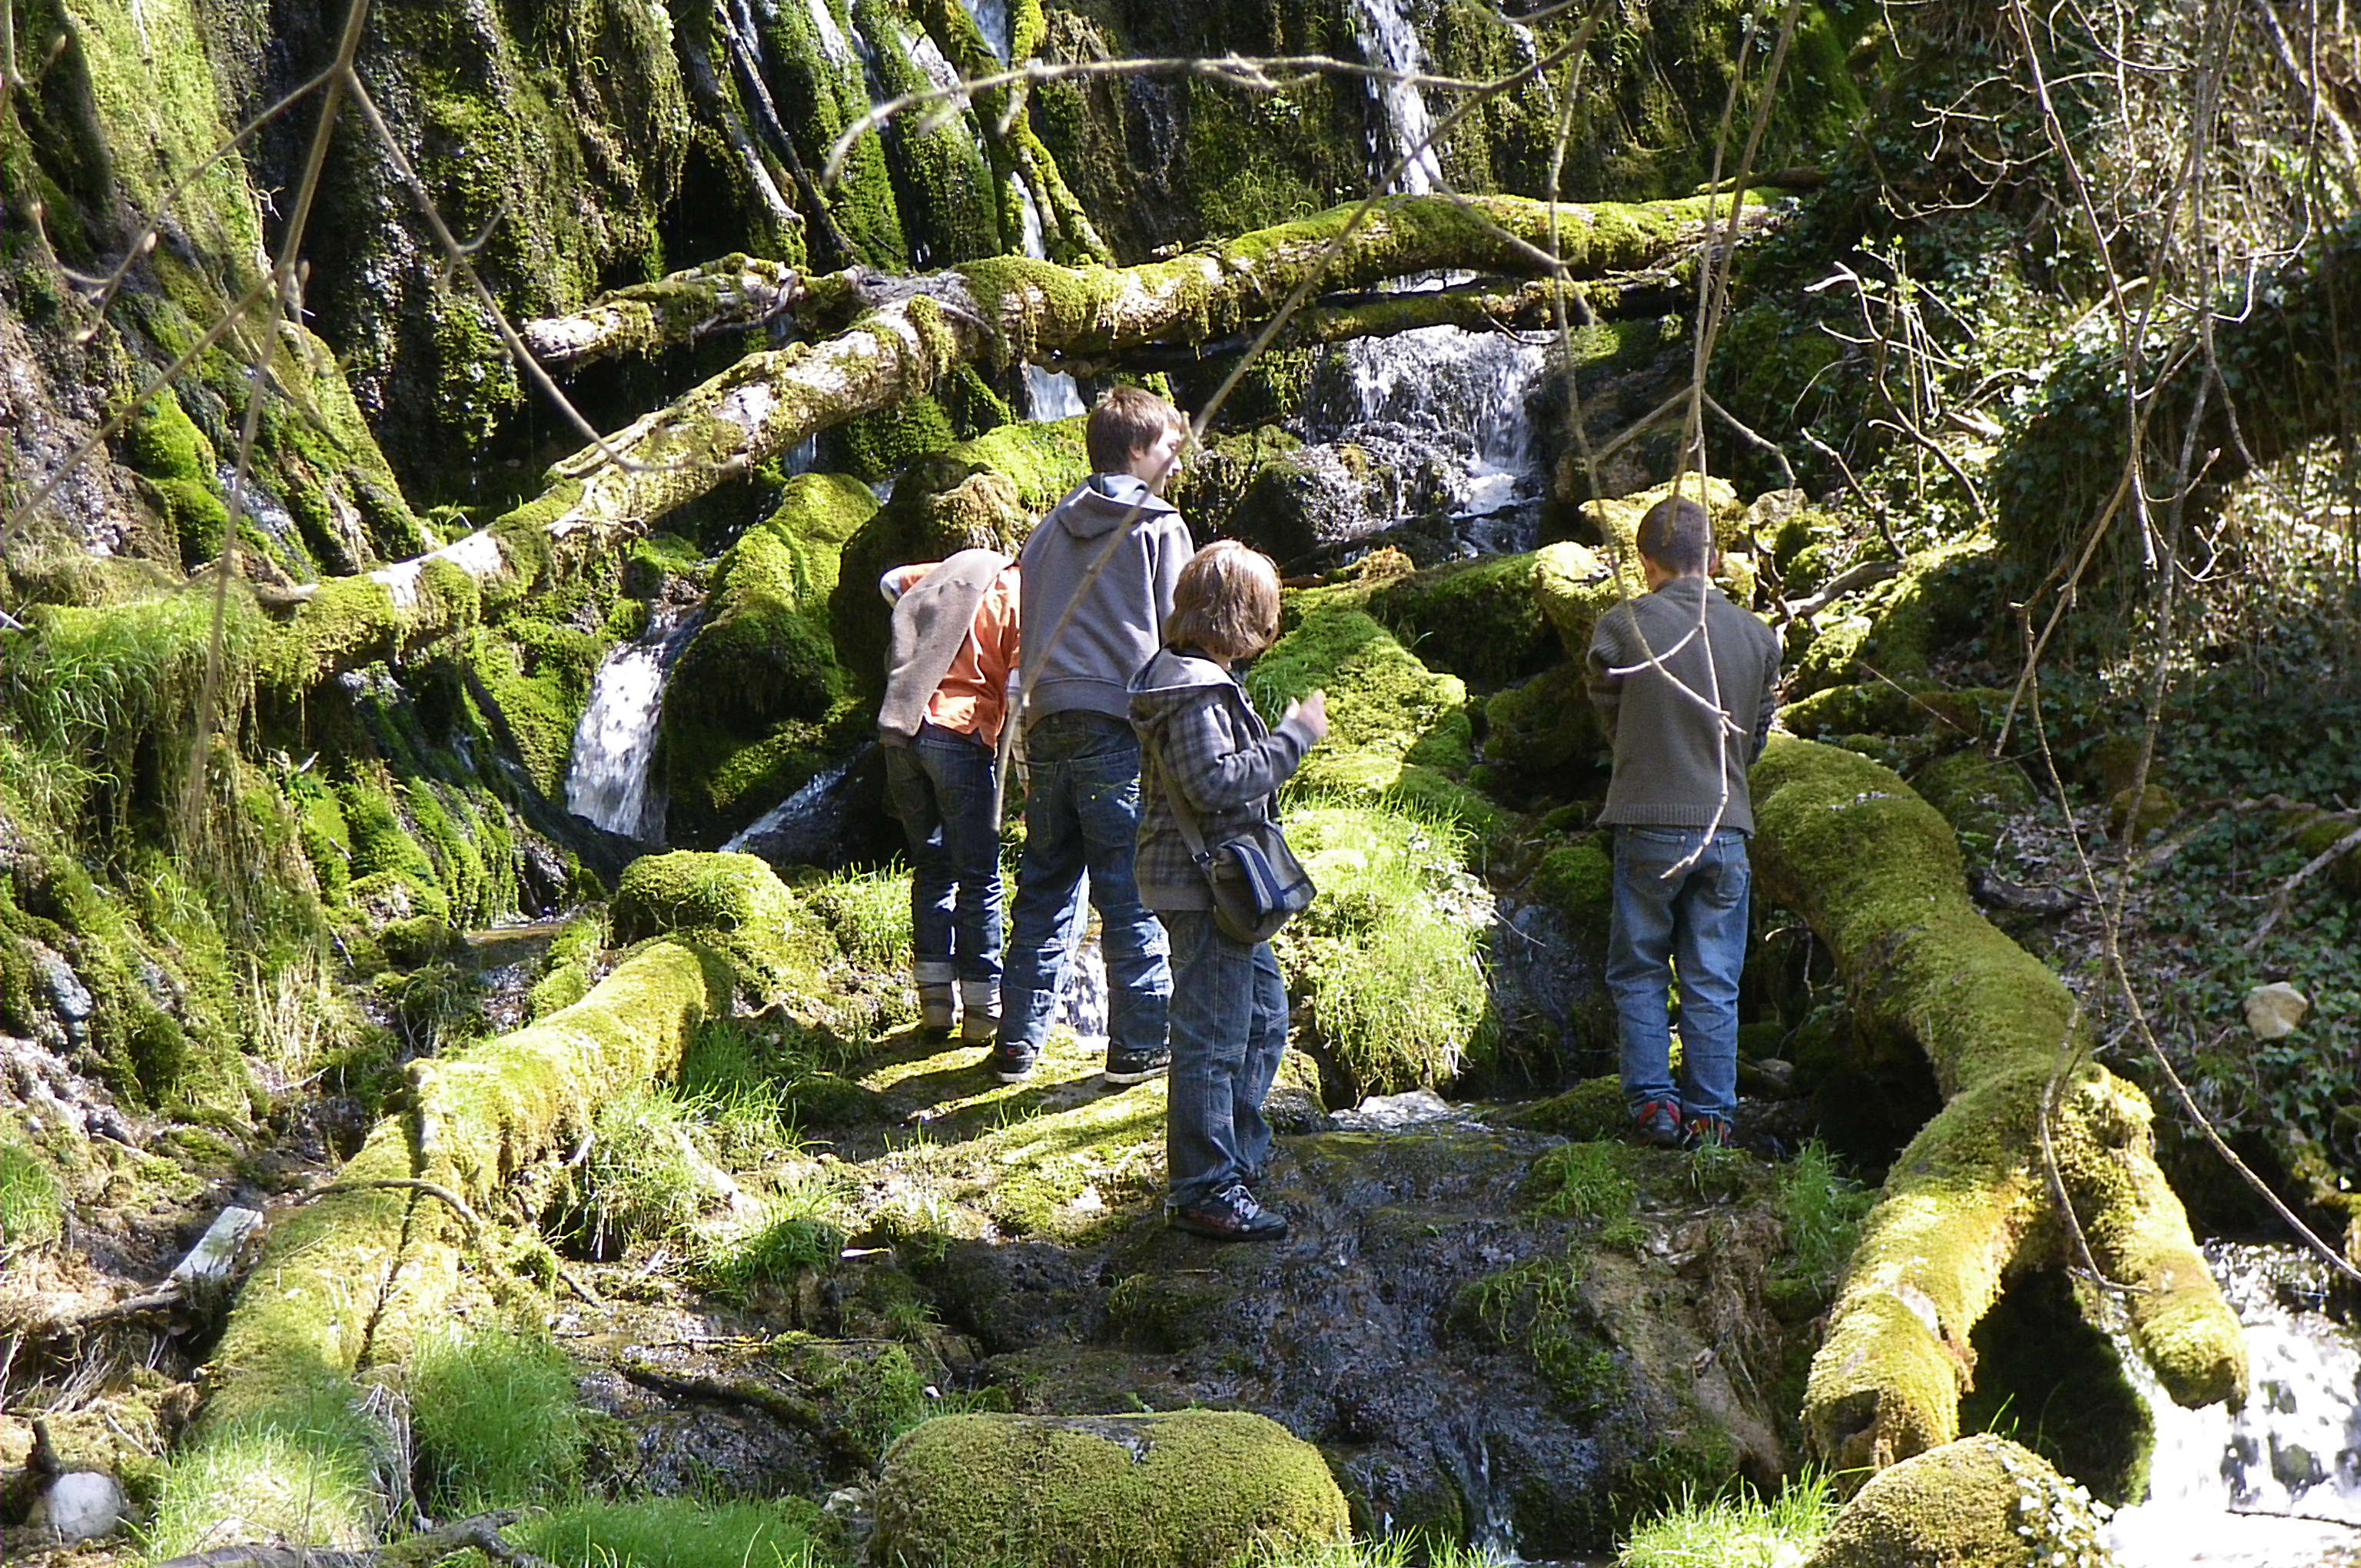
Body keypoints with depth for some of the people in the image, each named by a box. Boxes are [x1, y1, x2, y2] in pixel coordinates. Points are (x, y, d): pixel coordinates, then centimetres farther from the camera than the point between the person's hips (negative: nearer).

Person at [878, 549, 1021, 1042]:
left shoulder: (959, 569, 16)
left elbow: (891, 583, 28)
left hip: (900, 730, 6)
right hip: (961, 736, -6)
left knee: (932, 867, 15)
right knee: (979, 879, 3)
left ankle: (934, 1001, 14)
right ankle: (982, 1010, 3)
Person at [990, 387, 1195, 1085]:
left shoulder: (1051, 529, 16)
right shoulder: (1159, 527, -1)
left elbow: (1031, 629, 18)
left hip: (1047, 720, 6)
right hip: (1120, 722, -6)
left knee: (1046, 886, 12)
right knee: (1134, 892, -1)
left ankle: (1018, 1041, 13)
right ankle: (1140, 1044, 2)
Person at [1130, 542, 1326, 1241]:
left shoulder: (1197, 677, 14)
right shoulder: (1197, 687, -19)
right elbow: (1213, 783, -26)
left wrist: (1283, 736, 12)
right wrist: (1293, 737, -19)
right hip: (1203, 886, -11)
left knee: (1264, 1015, 21)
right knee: (1213, 1038, -6)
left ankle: (1235, 1154, 30)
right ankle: (1204, 1190, -1)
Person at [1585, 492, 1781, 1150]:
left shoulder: (1624, 626, -7)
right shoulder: (1757, 637, 3)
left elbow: (1610, 716, 5)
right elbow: (1756, 736, 12)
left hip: (1648, 825, -3)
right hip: (1726, 826, 3)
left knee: (1638, 974, 10)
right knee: (1713, 984, 8)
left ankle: (1652, 1101, 2)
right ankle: (1710, 1113, 7)